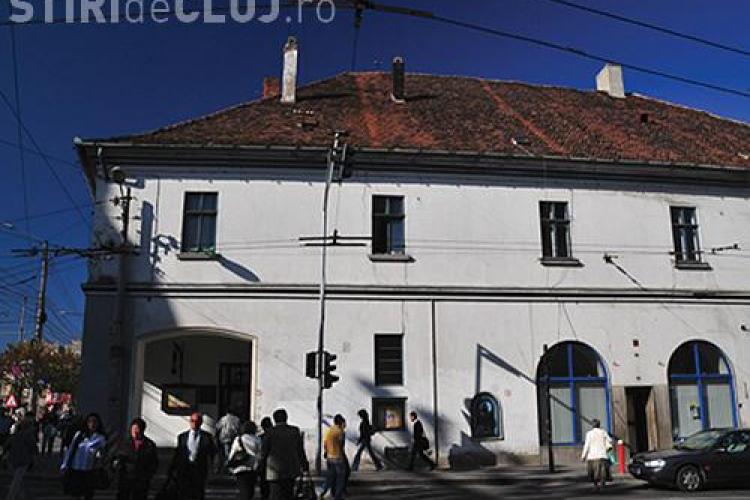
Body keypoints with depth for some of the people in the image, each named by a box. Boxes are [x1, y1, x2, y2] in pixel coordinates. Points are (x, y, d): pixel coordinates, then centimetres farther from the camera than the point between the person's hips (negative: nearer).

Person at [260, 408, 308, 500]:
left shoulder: (270, 432, -7)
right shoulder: (295, 431, -1)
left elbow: (264, 451, -3)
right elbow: (300, 450, 3)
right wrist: (304, 465, 16)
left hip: (275, 471, -3)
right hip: (291, 471, 3)